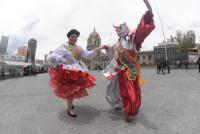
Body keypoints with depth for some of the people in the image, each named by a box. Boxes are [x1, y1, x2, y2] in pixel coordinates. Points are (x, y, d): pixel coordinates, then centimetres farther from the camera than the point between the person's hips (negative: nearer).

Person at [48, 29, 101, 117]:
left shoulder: (78, 48, 12)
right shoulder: (63, 47, -6)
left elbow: (87, 55, 1)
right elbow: (53, 56, -15)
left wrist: (96, 50, -11)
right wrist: (63, 61, -22)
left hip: (78, 71, 7)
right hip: (68, 71, -6)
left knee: (75, 89, 15)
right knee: (70, 89, -6)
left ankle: (70, 103, 39)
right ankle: (69, 109, 11)